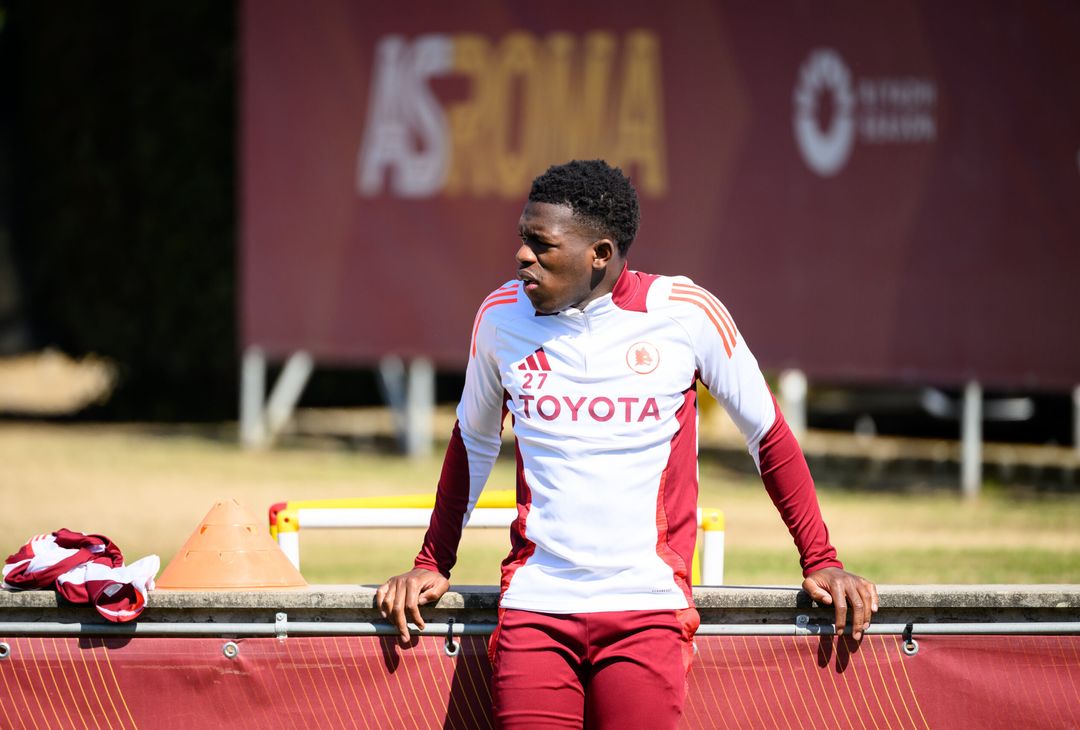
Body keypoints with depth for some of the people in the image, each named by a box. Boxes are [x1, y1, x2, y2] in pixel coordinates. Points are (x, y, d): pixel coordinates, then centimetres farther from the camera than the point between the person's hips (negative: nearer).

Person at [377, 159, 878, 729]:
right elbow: (473, 444, 21)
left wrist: (821, 562, 6)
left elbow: (768, 436, 8)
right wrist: (432, 565, 19)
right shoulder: (501, 317, 4)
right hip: (534, 604, 2)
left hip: (646, 610, -2)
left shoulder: (686, 313, -3)